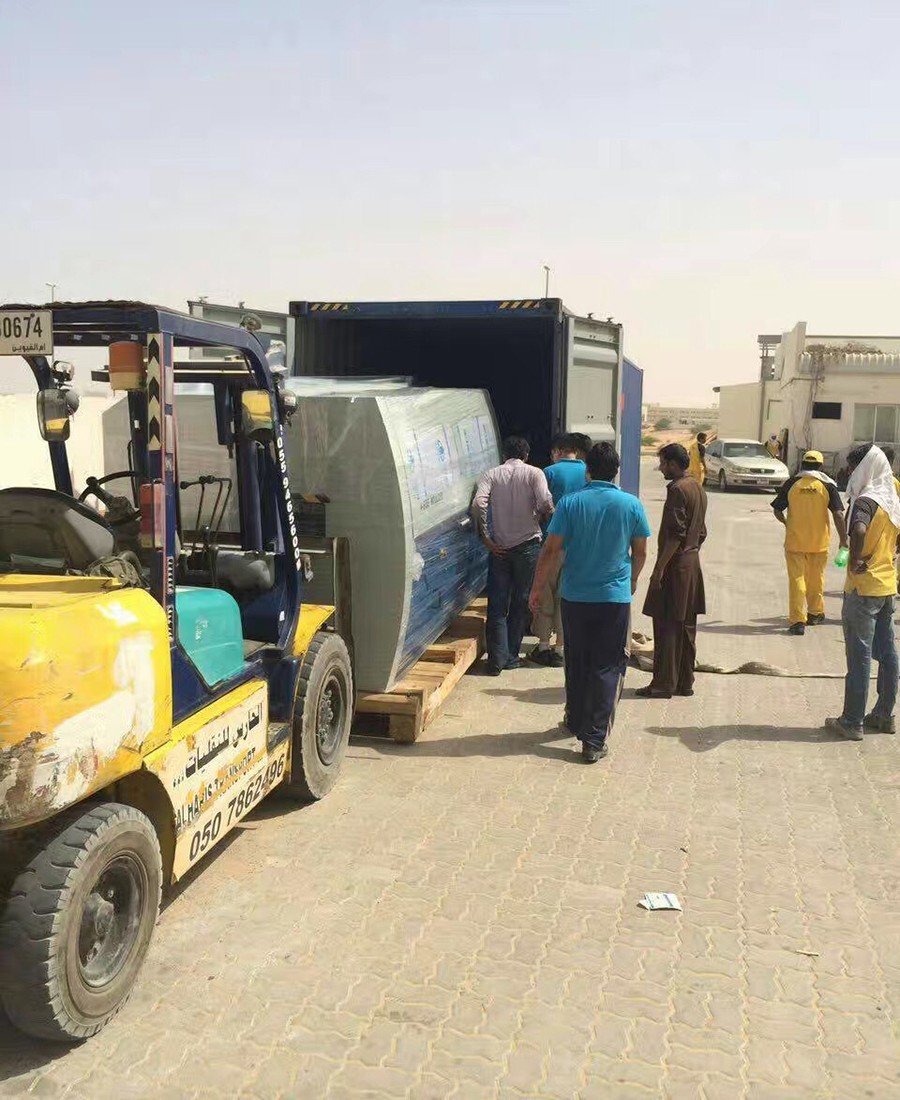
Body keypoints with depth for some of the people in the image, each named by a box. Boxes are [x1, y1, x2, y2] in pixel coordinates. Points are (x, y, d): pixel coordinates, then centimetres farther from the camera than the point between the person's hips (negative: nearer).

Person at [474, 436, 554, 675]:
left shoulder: (492, 474, 4)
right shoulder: (534, 473, 0)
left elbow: (479, 503, -12)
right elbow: (545, 503, -15)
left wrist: (486, 539, -6)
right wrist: (543, 518, 7)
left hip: (499, 547, 1)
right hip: (527, 545, -1)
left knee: (497, 605, 5)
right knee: (521, 603, 10)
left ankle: (497, 659, 1)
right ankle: (511, 656, 15)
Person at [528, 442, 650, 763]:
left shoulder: (570, 503, -7)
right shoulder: (631, 504, -4)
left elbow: (552, 550, -7)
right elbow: (640, 552, 5)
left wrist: (537, 589, 4)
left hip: (576, 597, 1)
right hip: (616, 598, 0)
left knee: (576, 664, 17)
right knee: (607, 669, 5)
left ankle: (576, 722, 34)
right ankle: (595, 740, 2)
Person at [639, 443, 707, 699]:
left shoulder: (678, 489, -15)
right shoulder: (699, 489, 14)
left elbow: (675, 534, -21)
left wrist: (659, 568, -19)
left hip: (675, 565, -9)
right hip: (693, 563, 9)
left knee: (666, 625, -5)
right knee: (686, 625, 12)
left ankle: (663, 684, -2)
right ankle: (685, 682, 18)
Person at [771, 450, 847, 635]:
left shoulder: (791, 484, -2)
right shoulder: (827, 486, -4)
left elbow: (777, 511, 0)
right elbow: (838, 515, -10)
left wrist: (786, 523, 20)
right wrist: (843, 539, -5)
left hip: (795, 540, -1)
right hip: (819, 541, 1)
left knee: (796, 579, 1)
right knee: (816, 578, 19)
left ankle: (797, 621, -7)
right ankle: (815, 613, 34)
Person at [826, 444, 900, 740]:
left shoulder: (865, 500, -17)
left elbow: (859, 530, -37)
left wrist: (855, 561, -23)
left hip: (863, 588, -8)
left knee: (859, 655, -2)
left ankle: (852, 722, 5)